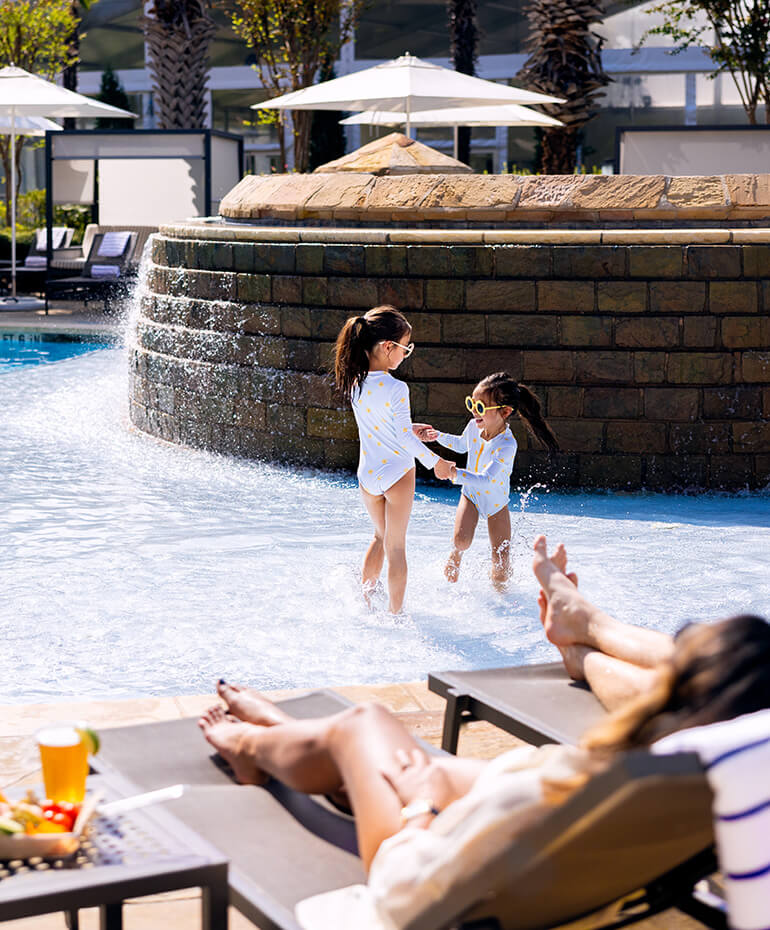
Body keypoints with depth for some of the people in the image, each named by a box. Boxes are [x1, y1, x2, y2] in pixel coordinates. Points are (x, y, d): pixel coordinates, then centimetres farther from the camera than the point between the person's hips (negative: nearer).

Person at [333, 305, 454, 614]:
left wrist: (411, 428, 20)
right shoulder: (396, 389, -23)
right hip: (397, 472, -5)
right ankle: (395, 612, 14)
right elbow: (404, 437, -19)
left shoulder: (355, 383, -3)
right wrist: (434, 461, -5)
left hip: (367, 473, 5)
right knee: (396, 545, 7)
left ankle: (363, 599, 23)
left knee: (381, 536, 25)